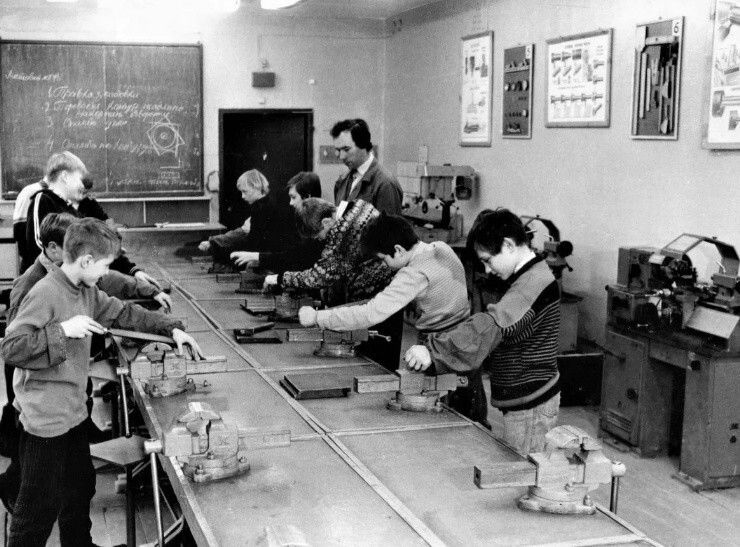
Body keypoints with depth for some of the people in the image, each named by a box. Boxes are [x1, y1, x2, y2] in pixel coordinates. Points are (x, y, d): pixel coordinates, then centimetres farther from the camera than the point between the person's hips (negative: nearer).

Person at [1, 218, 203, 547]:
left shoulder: (87, 291, 6)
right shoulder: (45, 293, -21)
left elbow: (122, 313, 16)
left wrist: (171, 328, 8)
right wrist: (63, 330, -30)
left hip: (73, 411, 9)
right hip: (45, 418, -9)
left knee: (80, 488, 21)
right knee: (41, 505, 3)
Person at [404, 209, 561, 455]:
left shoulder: (536, 283, -23)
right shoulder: (533, 277, 11)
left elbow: (491, 327, -34)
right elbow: (499, 326, 15)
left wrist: (433, 350, -37)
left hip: (530, 406, -10)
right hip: (524, 400, 10)